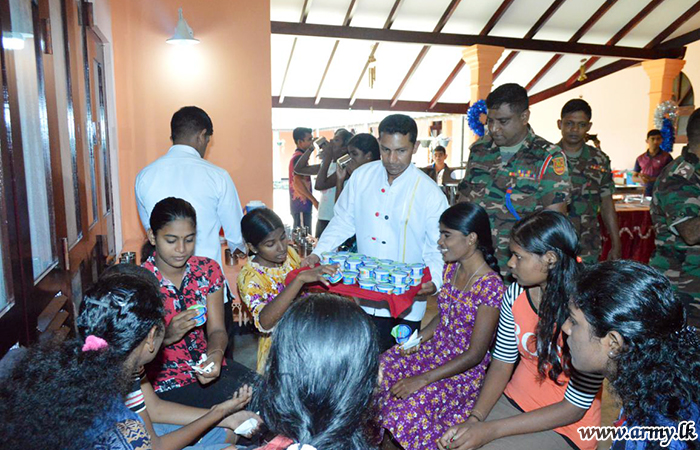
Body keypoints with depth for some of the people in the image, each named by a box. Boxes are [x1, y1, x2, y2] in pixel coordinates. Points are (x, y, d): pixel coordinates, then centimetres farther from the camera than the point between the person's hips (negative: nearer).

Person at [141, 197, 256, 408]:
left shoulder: (207, 270, 1)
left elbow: (217, 329, -2)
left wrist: (216, 353, -24)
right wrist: (167, 336, -29)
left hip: (206, 366, 5)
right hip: (165, 383, -5)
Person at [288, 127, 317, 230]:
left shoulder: (297, 156, 17)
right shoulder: (299, 157, -13)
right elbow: (297, 182, -21)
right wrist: (314, 201, -19)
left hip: (302, 204, 10)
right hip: (301, 206, -10)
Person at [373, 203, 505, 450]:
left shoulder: (490, 286, -22)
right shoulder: (451, 269, 0)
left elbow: (475, 355, -20)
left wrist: (423, 379, -22)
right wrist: (419, 337, -5)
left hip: (465, 370, -7)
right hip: (436, 349, 7)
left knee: (404, 413, -24)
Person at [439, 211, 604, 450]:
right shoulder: (516, 293, -7)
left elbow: (575, 408, -19)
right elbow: (502, 362, -1)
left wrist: (491, 430, -21)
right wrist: (475, 418, -16)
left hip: (564, 428, -4)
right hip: (513, 401, 5)